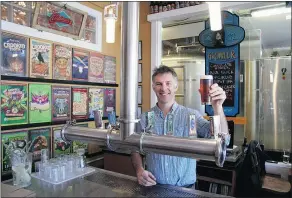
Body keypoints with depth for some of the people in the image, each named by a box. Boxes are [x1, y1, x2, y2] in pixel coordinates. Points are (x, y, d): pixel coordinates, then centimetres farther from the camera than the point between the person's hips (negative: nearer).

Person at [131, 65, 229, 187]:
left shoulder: (191, 115, -5)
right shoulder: (145, 118, -1)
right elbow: (135, 150, 6)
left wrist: (217, 107, -28)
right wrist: (139, 170, -11)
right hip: (153, 187, 1)